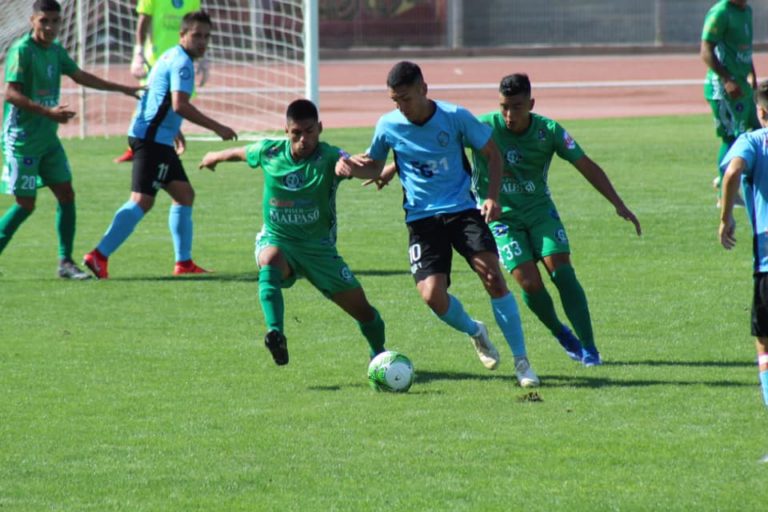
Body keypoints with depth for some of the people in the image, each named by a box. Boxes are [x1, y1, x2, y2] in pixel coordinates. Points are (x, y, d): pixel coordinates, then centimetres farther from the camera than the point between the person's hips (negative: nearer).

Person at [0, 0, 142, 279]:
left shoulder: (56, 51, 10)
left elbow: (80, 76, 23)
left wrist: (123, 89, 25)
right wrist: (48, 112, -30)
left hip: (48, 139, 8)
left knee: (66, 194, 3)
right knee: (25, 204, -7)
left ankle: (65, 262, 9)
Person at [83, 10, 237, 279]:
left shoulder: (171, 58, 19)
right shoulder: (182, 62, -13)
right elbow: (180, 105, -24)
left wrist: (175, 131, 36)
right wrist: (217, 128, -20)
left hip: (159, 140, 11)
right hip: (152, 139, -11)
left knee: (184, 194, 14)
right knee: (142, 201, -14)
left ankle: (184, 262, 17)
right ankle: (98, 256, -18)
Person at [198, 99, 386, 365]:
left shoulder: (330, 157, -21)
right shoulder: (269, 151, -10)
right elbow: (241, 153, 13)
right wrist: (214, 157, 32)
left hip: (319, 247, 0)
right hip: (277, 240, 0)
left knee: (362, 310, 5)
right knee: (270, 264, -38)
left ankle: (379, 353, 36)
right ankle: (276, 334, -52)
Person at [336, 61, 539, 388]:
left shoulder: (455, 117, -9)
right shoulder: (388, 126, -3)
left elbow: (491, 153, 4)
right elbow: (374, 165, 15)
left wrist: (493, 197, -9)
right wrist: (350, 167, -8)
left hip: (462, 209, -1)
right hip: (422, 219, 1)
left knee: (493, 277, -18)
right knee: (432, 296, -15)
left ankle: (521, 361, -6)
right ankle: (475, 332, 21)